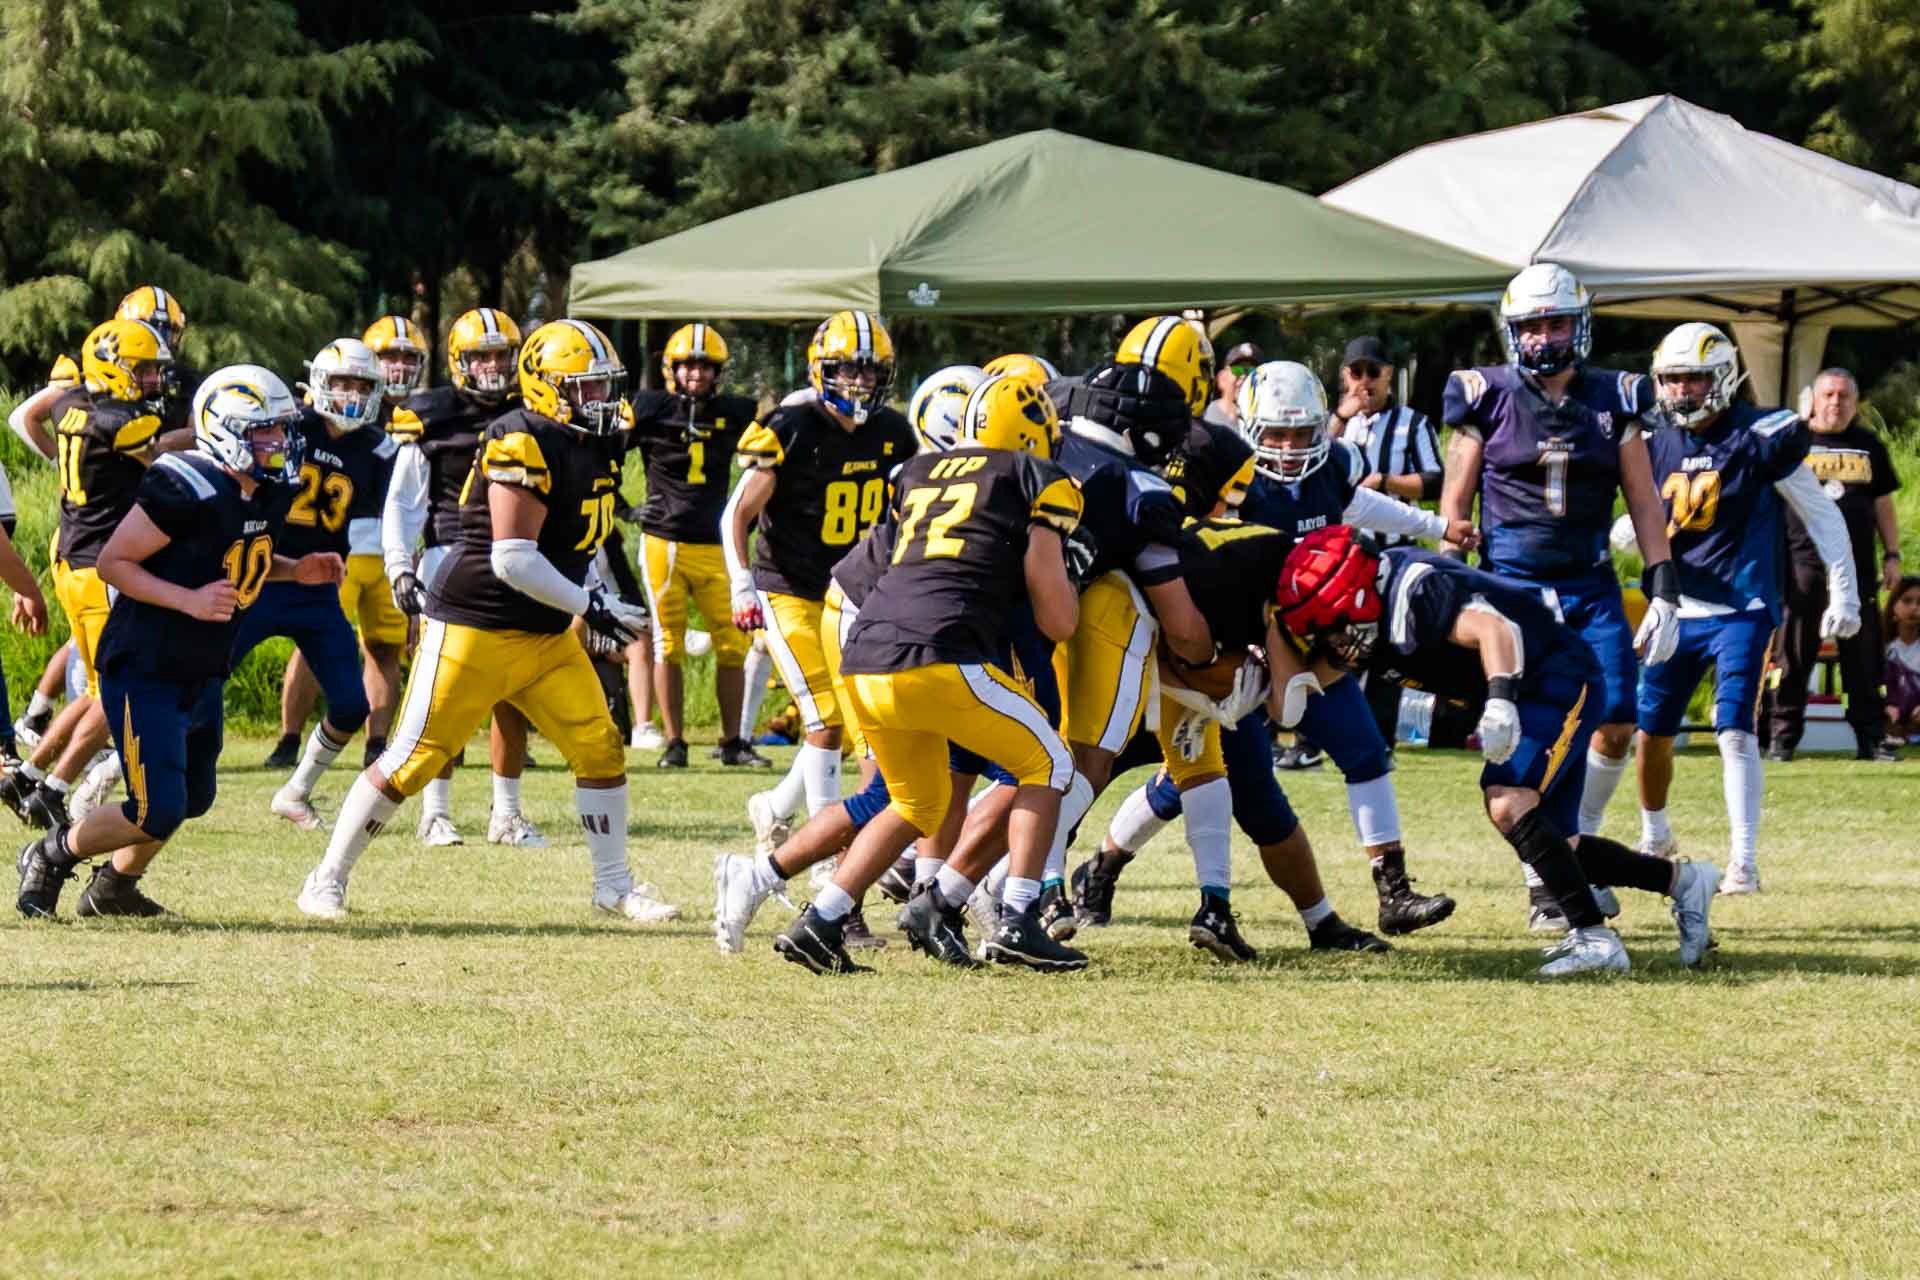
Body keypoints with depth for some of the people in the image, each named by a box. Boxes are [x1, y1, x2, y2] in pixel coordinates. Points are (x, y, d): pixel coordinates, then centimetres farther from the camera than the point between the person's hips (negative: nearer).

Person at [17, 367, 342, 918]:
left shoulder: (268, 492, 3)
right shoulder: (185, 489, -24)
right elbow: (112, 562, -19)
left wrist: (295, 570, 4)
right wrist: (190, 600, -28)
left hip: (202, 676, 9)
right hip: (145, 671, -9)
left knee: (193, 798, 19)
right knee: (157, 814, -11)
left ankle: (113, 887, 42)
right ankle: (51, 857, 14)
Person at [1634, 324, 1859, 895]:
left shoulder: (1758, 439, -9)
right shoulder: (1659, 446, 5)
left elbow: (1822, 515, -3)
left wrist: (1843, 593, -4)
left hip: (1740, 612, -5)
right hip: (1676, 611, 5)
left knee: (1734, 731, -16)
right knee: (1651, 731, 11)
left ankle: (1744, 863, -13)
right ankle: (1654, 836, 35)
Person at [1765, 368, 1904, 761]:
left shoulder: (1868, 446, 13)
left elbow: (1883, 506, 18)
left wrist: (1892, 556, 11)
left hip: (1857, 566, 3)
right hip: (1803, 564, -3)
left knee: (1865, 656, 4)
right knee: (1793, 657, -2)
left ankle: (1871, 738, 9)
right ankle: (1783, 738, 3)